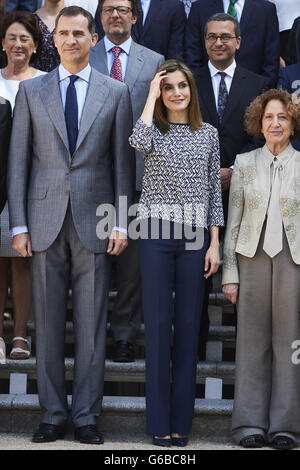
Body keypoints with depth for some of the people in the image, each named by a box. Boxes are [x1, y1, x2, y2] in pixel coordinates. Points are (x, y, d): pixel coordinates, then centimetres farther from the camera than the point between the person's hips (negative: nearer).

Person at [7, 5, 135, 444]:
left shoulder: (115, 92, 7)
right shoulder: (31, 91, 8)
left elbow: (123, 161, 6)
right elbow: (18, 161, 6)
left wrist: (121, 223, -1)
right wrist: (19, 224, 0)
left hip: (93, 223, -1)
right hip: (46, 223, 1)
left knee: (91, 326, 1)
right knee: (48, 324, 4)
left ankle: (86, 416, 9)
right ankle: (52, 414, 12)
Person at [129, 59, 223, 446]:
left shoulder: (208, 134, 10)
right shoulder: (154, 131, 4)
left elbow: (214, 191, 9)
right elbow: (138, 141, -22)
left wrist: (214, 243, 2)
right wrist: (151, 95, -10)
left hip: (195, 236, 2)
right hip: (156, 234, -2)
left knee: (188, 325, 4)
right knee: (158, 324, 0)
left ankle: (181, 421, 11)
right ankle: (159, 422, 5)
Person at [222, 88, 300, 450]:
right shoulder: (244, 164, 9)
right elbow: (233, 221, 7)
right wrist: (229, 273, 1)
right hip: (253, 257, 1)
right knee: (253, 340, 2)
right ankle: (250, 424, 8)